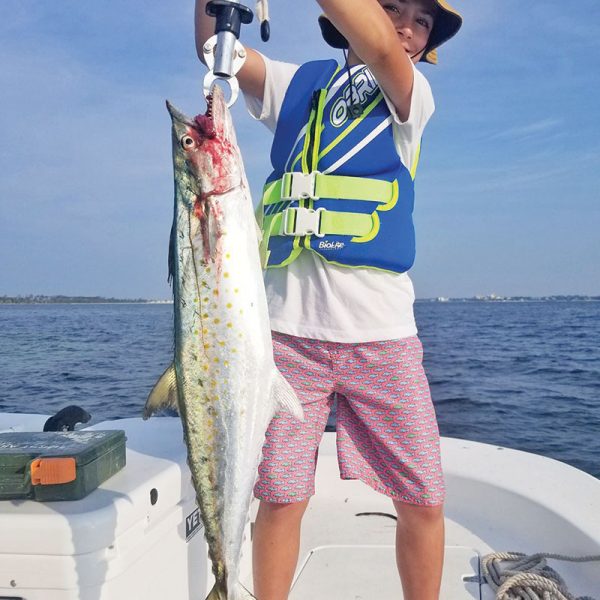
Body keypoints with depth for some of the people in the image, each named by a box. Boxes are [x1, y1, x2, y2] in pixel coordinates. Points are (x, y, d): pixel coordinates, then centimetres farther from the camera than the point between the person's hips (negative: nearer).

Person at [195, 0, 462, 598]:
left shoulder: (414, 95, 10)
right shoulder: (298, 83, 16)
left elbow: (379, 48, -11)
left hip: (382, 329, 0)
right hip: (290, 325, 1)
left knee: (423, 502, 4)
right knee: (280, 497, 2)